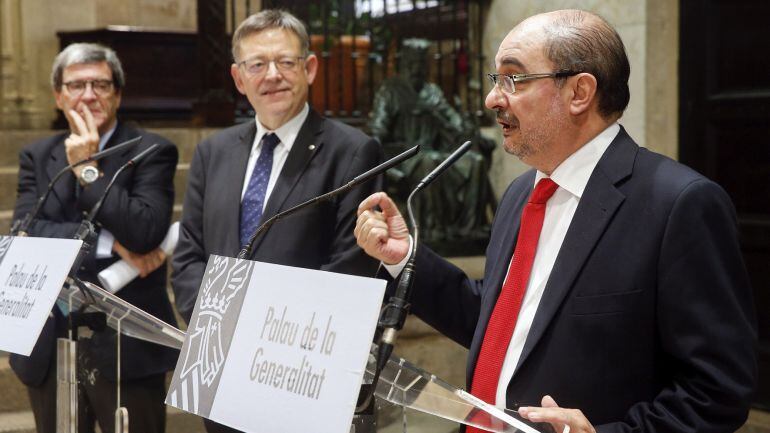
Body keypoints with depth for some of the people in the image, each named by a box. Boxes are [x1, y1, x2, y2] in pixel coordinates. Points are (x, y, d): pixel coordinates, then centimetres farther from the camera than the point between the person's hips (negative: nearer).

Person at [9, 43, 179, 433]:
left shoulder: (152, 152, -3)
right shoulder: (36, 157, 9)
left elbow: (146, 233, -17)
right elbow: (25, 234, -6)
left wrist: (88, 170, -13)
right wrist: (110, 242, -15)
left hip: (125, 346, -3)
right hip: (49, 346, 4)